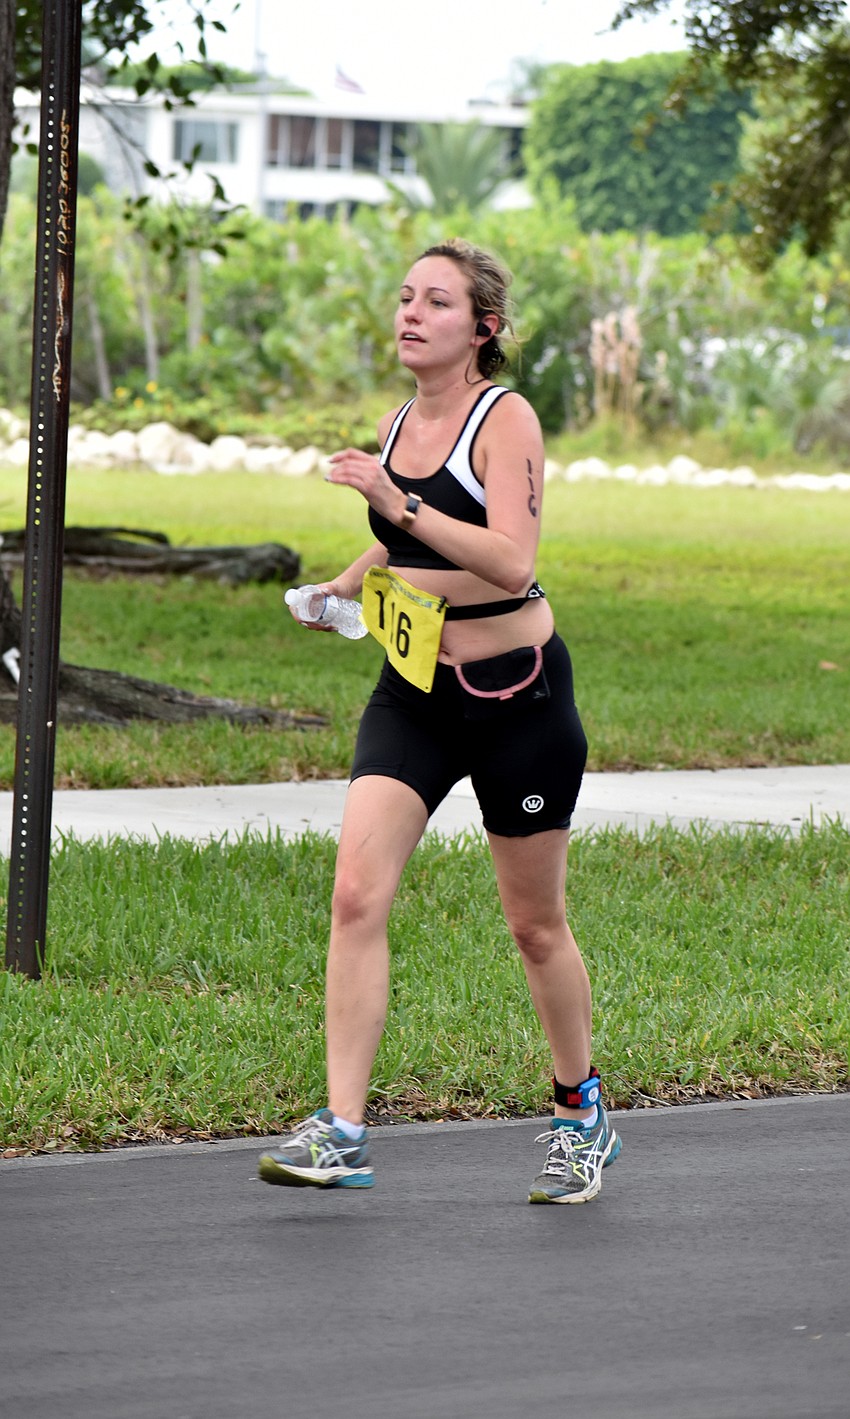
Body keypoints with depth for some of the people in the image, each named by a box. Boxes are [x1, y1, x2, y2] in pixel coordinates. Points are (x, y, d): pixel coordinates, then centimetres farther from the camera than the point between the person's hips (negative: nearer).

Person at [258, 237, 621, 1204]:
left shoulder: (506, 419, -12)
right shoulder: (396, 427, 7)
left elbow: (510, 560, -26)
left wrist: (398, 502, -31)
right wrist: (346, 585, 9)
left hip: (515, 690, -5)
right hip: (413, 693, 5)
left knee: (535, 925, 8)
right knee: (356, 895, -13)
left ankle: (581, 1112, 30)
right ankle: (341, 1133, -15)